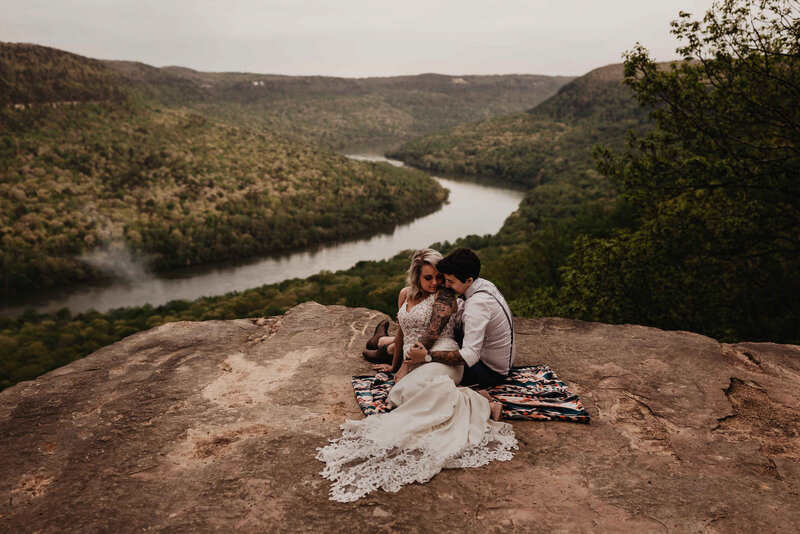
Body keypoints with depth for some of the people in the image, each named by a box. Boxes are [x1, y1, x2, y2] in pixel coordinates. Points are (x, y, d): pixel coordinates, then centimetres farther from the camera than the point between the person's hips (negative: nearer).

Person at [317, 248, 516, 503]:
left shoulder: (445, 296, 0)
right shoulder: (405, 295, 21)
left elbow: (431, 334, -8)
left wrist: (406, 366, -9)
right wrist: (395, 364, 39)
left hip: (441, 358, -6)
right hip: (414, 364, 6)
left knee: (412, 390, -38)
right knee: (397, 398, -28)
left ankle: (481, 407, -32)